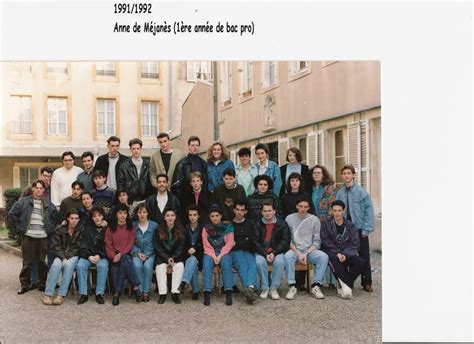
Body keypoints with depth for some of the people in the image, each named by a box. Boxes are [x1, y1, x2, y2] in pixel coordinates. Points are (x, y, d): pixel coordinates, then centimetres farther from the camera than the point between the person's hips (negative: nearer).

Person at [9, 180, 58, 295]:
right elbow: (12, 214, 6)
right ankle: (25, 285, 13)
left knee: (42, 261, 6)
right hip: (28, 236, -2)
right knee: (27, 262, 3)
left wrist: (50, 227, 10)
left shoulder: (48, 204, 10)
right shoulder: (23, 201, 3)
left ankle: (42, 284, 16)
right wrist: (20, 226, 2)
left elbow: (56, 217, 20)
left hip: (43, 237, 2)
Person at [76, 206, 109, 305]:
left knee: (103, 266, -33)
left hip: (102, 256, -2)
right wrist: (89, 256, -8)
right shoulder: (88, 228, 11)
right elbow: (84, 245, 7)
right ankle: (83, 294, -21)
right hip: (88, 255, 2)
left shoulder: (107, 229, 4)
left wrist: (99, 256, -11)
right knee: (80, 266, -28)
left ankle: (99, 294, -25)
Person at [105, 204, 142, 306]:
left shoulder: (131, 228, 11)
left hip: (126, 254, 1)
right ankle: (134, 287, -30)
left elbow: (130, 244, 1)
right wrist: (113, 256, -15)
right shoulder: (110, 228, 12)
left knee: (124, 261, -34)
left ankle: (117, 293, -29)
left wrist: (121, 254, -16)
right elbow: (108, 245, 3)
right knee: (126, 260, -33)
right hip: (114, 256, -1)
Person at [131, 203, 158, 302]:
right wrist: (138, 253, -8)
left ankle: (146, 291, -18)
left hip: (150, 253, -1)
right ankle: (140, 290, -19)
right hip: (137, 253, 1)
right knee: (137, 265, -31)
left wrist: (147, 255, -9)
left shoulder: (154, 225, 3)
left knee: (147, 266, -31)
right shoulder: (133, 226, 6)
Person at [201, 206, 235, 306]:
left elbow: (230, 243, 2)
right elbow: (206, 245, 4)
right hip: (210, 253, 1)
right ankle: (207, 293, -35)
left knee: (226, 263, -32)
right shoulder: (206, 228, 12)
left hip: (224, 253, -1)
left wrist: (220, 255, -12)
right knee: (207, 265, -30)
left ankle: (228, 293, -36)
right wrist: (213, 256, -12)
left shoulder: (227, 227, 9)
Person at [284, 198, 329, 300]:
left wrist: (306, 254, -13)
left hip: (310, 250, 1)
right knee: (288, 256, -34)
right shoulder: (290, 218, 3)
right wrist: (298, 253, -13)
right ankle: (292, 286, -23)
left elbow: (316, 241, 2)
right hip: (294, 249, -1)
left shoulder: (314, 220, 5)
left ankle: (316, 285, -18)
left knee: (323, 256, -27)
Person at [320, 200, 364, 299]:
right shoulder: (326, 223, 0)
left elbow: (355, 244, 2)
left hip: (346, 254, 3)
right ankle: (348, 286, -31)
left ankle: (342, 286, -17)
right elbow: (325, 241, -6)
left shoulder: (349, 225, 7)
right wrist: (337, 253, -17)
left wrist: (345, 255, -15)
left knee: (360, 262, -23)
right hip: (331, 253, -3)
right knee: (334, 259, -37)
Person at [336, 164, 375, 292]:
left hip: (360, 229, -2)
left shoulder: (361, 192, -5)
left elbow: (369, 210, -7)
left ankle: (366, 283, 16)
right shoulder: (340, 193, 2)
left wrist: (366, 229, -12)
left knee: (364, 257, 5)